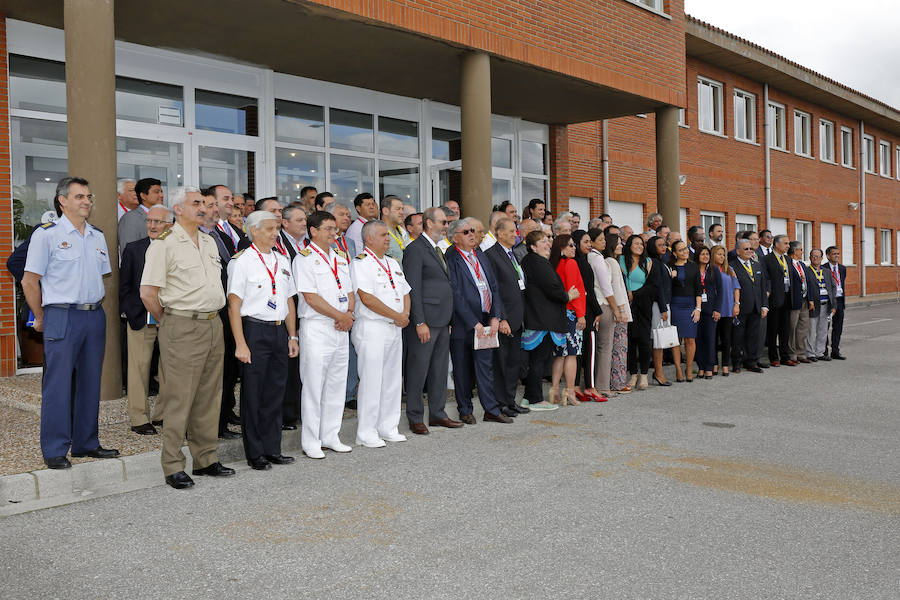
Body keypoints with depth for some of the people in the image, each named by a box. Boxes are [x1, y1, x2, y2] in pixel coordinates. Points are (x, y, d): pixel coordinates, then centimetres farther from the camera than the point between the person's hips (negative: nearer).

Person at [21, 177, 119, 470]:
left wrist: (95, 308, 13)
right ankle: (54, 451, 6)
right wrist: (41, 319, 0)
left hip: (95, 316, 6)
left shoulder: (97, 236, 14)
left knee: (90, 383, 10)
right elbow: (29, 281, -3)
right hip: (62, 317, -6)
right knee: (58, 385, -3)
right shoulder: (47, 234, -4)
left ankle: (86, 443, 21)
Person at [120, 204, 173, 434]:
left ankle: (163, 414, 22)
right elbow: (124, 286, 6)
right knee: (139, 368, 1)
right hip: (140, 319, -1)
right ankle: (139, 419, 11)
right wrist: (132, 315, -3)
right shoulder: (133, 249, 4)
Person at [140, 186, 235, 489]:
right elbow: (148, 293, -11)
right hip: (183, 328, -7)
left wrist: (211, 316, 15)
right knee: (178, 399, -3)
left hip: (213, 325, 7)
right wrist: (170, 321, -1)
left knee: (209, 397, 12)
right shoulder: (164, 243, -8)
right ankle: (173, 467, 6)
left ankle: (206, 459, 22)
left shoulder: (209, 242, 16)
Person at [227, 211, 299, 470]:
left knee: (276, 391, 10)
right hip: (255, 330, -6)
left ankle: (272, 449, 20)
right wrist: (240, 343, -16)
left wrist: (292, 336, 13)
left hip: (279, 331, 6)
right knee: (253, 393, 1)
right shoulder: (242, 261, -6)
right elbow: (234, 305, -10)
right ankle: (255, 453, 11)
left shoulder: (282, 261, 14)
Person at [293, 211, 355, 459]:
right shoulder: (305, 258, -7)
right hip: (316, 329, -7)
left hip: (341, 328, 7)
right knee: (313, 385, -3)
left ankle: (330, 436, 21)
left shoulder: (340, 259, 16)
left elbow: (350, 293, 17)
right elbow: (311, 297, -14)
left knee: (337, 384, 11)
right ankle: (311, 442, 6)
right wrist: (340, 316, -12)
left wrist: (349, 313, -4)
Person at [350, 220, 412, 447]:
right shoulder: (360, 263, -10)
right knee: (371, 380, -5)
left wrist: (406, 314, -1)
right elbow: (367, 299, -19)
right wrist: (396, 316, -13)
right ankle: (366, 433, 3)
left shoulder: (392, 263, 18)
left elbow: (405, 292, 20)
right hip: (372, 329, -8)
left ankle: (388, 427, 22)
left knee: (393, 380, 11)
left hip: (395, 328, 8)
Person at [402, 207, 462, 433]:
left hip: (442, 321, 9)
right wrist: (419, 322, -20)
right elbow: (413, 289, -16)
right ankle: (415, 418, 8)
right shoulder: (415, 249, -10)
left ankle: (437, 414, 23)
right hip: (425, 321, -9)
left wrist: (448, 320, 17)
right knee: (418, 370, -1)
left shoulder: (437, 250, 19)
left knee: (440, 369, 14)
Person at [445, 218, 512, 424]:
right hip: (462, 324, -5)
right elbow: (456, 295, -13)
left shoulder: (481, 255, 12)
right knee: (463, 370, 7)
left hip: (486, 322, 5)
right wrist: (474, 323, -15)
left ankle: (491, 410, 15)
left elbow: (494, 287, 10)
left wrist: (496, 317, -1)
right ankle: (465, 411, 19)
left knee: (485, 367, 8)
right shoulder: (450, 259, -9)